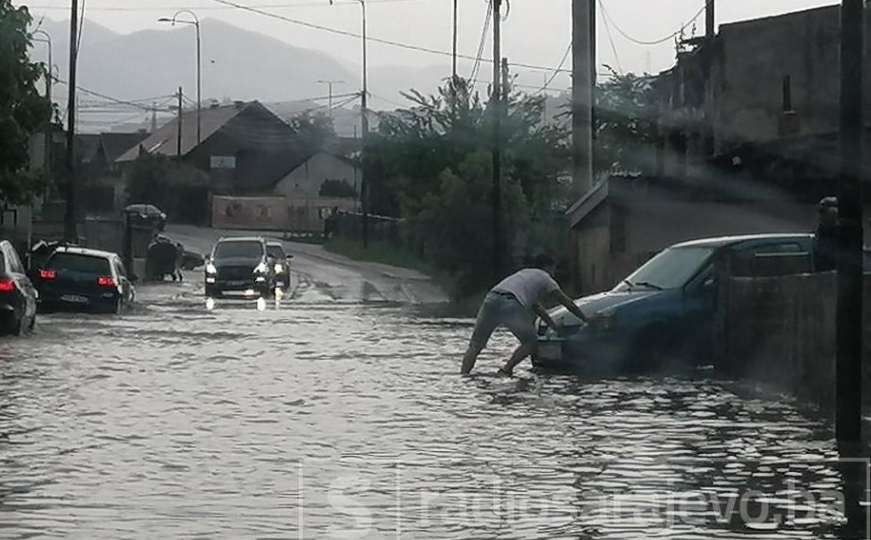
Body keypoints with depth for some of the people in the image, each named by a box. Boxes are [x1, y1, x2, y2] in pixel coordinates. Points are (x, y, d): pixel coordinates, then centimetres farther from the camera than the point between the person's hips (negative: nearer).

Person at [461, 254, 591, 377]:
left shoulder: (525, 273, 42)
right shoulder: (546, 279, 23)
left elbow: (535, 305, 49)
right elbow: (568, 303, 24)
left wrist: (553, 325, 53)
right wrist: (586, 320, 35)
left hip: (491, 298, 5)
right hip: (511, 304, -5)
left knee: (475, 345, 10)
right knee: (531, 342, 14)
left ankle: (463, 374, -9)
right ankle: (506, 371, 0)